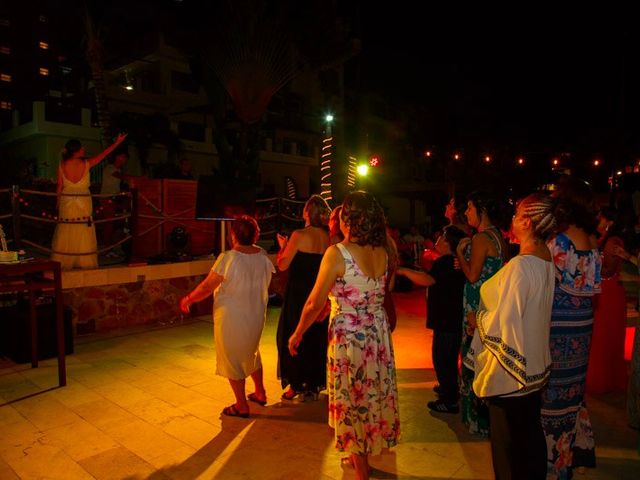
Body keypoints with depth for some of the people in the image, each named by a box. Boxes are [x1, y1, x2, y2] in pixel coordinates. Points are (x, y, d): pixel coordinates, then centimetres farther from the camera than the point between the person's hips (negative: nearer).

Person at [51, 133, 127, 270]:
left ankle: (62, 263, 12)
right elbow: (104, 154, -1)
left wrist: (58, 203, 9)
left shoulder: (62, 165, -5)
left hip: (66, 203, 2)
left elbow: (59, 186, -1)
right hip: (84, 204, -2)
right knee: (84, 235, 5)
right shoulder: (86, 164, -10)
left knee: (65, 235, 7)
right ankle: (86, 263, 11)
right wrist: (118, 141, 8)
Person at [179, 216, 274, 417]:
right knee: (251, 353, 26)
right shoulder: (263, 256, -4)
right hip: (256, 316, 6)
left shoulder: (227, 258, -21)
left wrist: (188, 299, -1)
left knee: (232, 359, 9)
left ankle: (242, 406, 19)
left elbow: (207, 287, -16)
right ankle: (260, 393, 37)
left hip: (231, 319, -6)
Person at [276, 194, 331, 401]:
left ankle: (297, 385, 18)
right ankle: (314, 384, 28)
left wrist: (283, 246, 3)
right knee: (317, 338, 18)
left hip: (298, 294, -5)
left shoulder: (299, 235, -17)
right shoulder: (328, 237, -1)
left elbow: (283, 265, -13)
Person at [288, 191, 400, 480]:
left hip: (349, 337, -6)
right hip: (378, 334, 6)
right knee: (373, 394, 21)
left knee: (354, 401, 12)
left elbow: (315, 303, -14)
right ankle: (361, 456, 42)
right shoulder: (383, 253, -3)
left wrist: (297, 334, -1)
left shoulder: (337, 253, -19)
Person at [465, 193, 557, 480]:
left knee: (507, 440, 11)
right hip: (534, 367, 8)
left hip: (509, 371, -8)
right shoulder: (548, 262, -1)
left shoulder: (519, 266, -27)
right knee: (531, 433, 24)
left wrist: (478, 317, -6)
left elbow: (501, 325, -24)